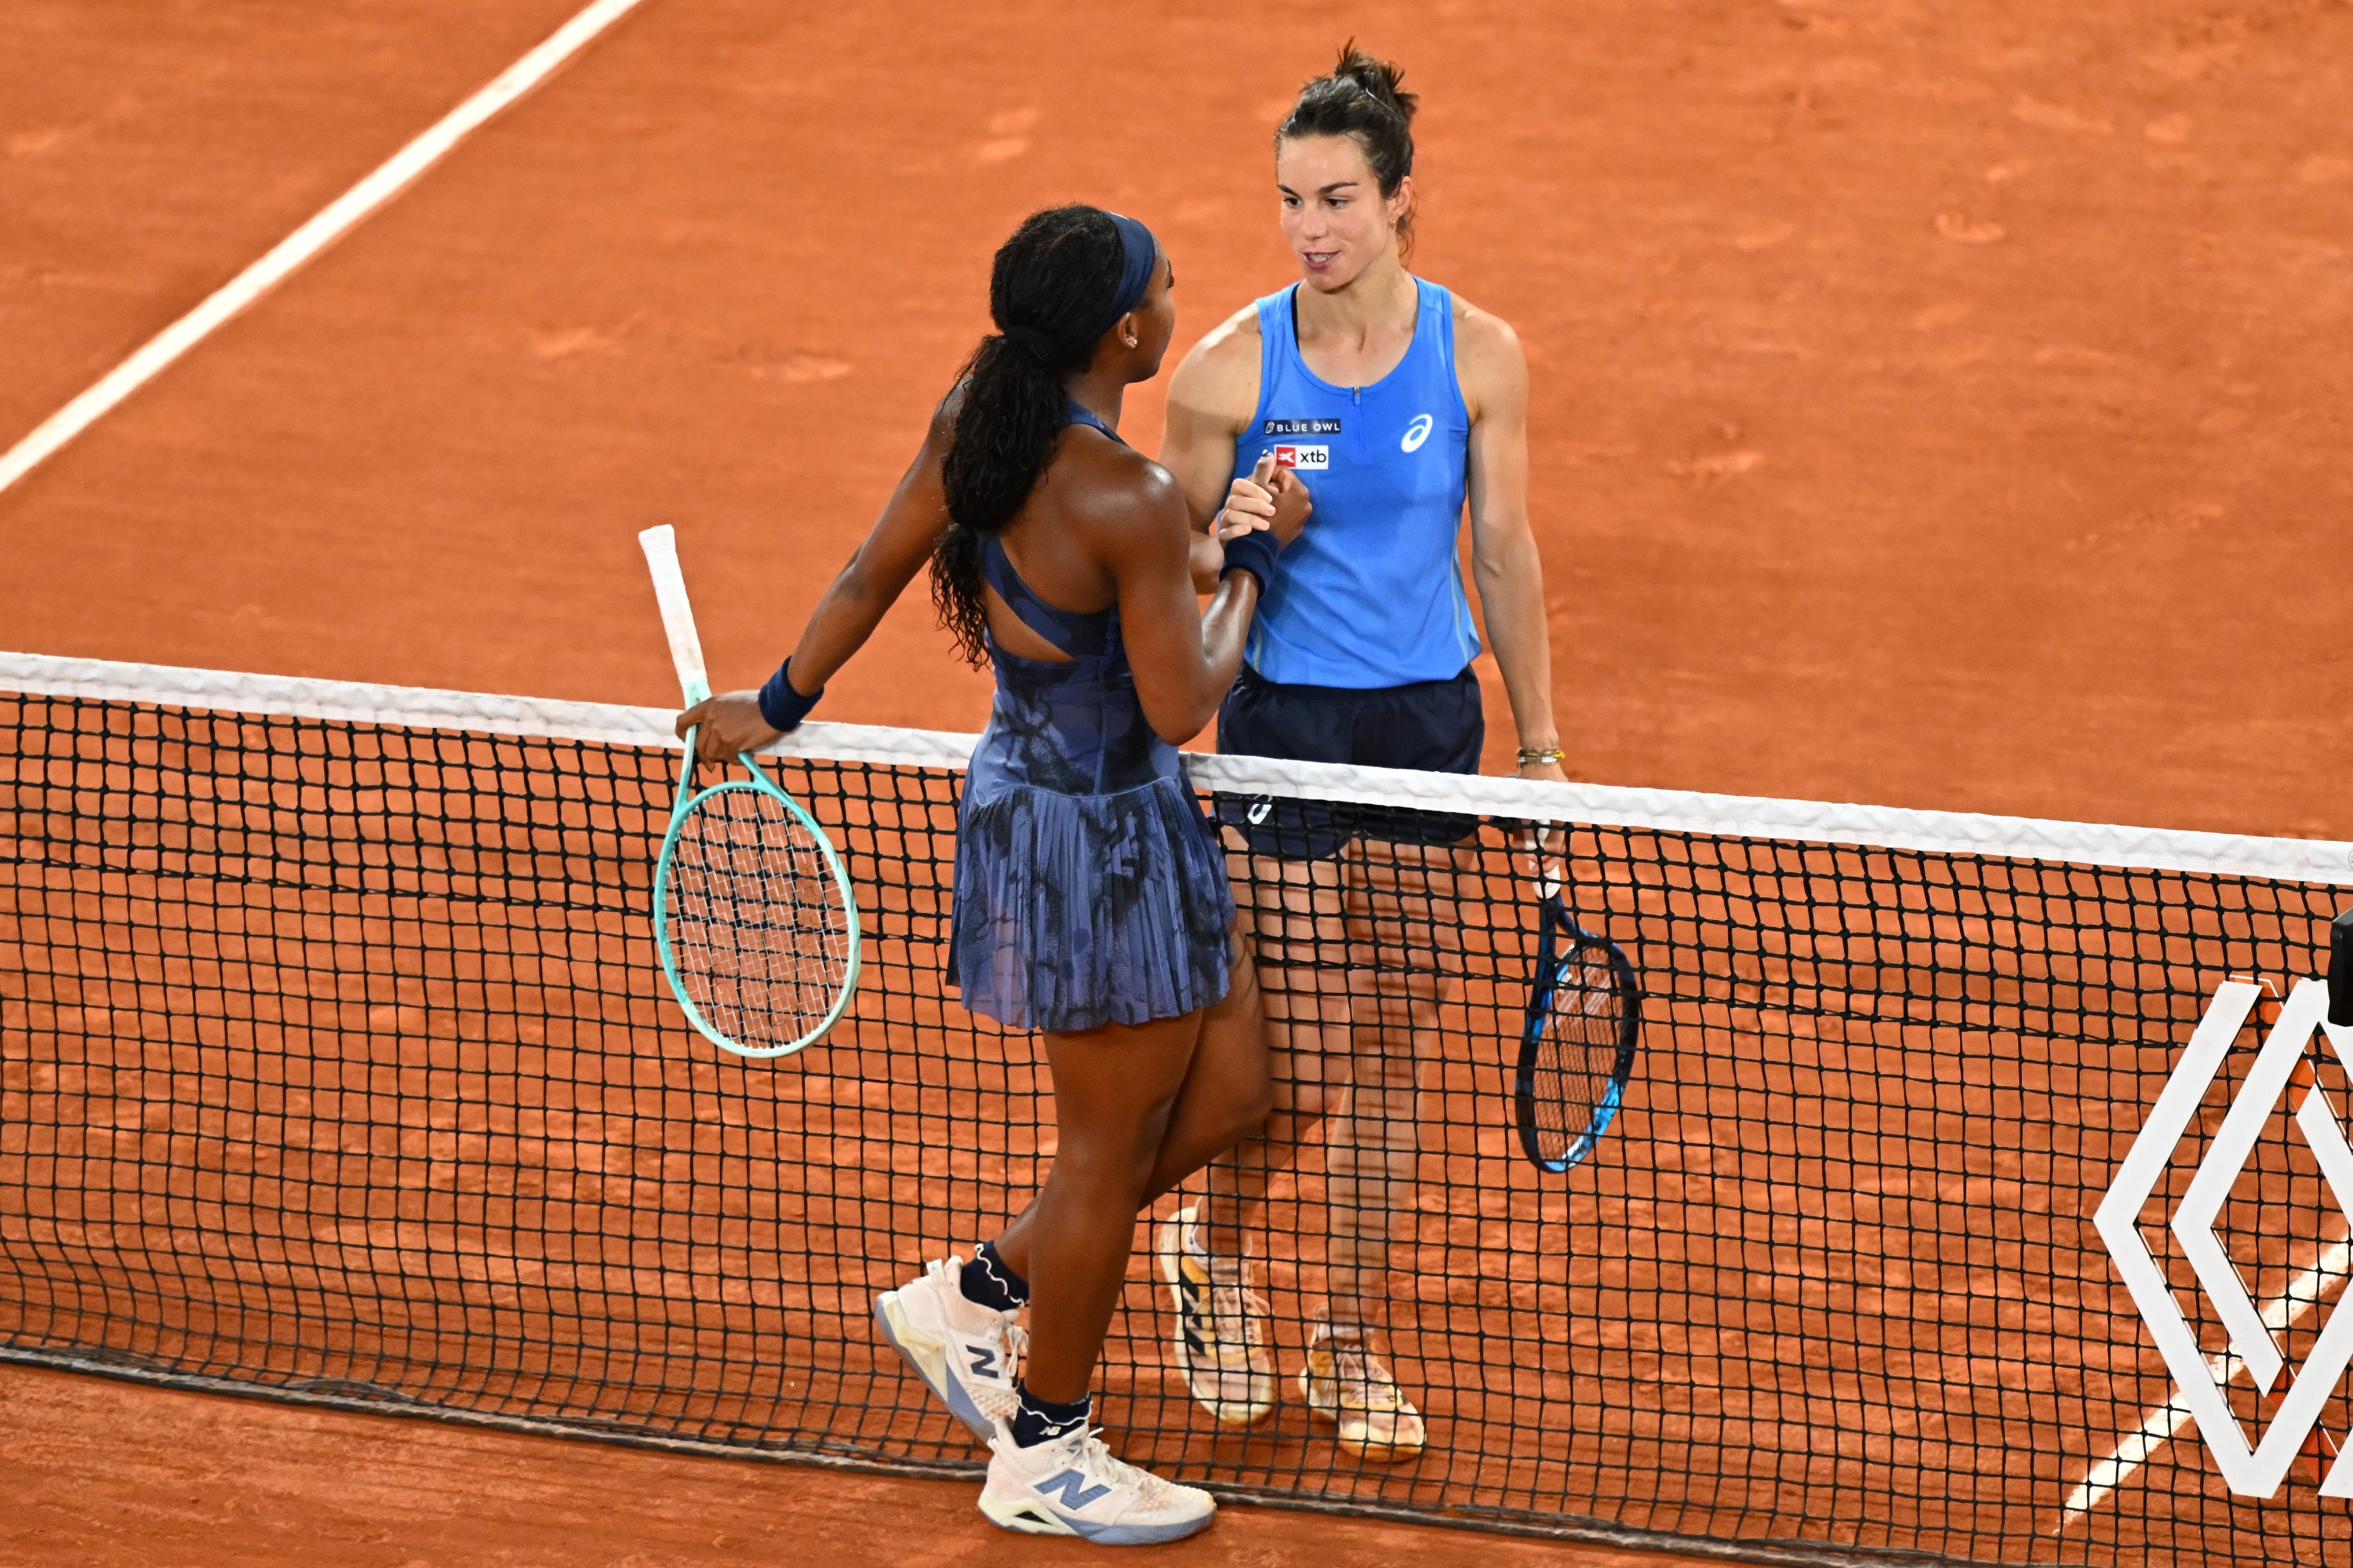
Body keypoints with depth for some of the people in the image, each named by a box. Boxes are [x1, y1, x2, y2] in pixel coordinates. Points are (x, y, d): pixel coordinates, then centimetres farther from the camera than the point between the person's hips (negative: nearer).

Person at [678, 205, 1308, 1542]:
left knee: (1227, 1096, 20)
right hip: (1098, 837, -9)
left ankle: (975, 1297, 31)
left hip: (1035, 790, 9)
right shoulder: (1131, 504, -28)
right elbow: (1184, 707, -19)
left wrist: (780, 704, 17)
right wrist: (1256, 560, -7)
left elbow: (875, 570, 6)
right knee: (1110, 1152, 9)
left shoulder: (980, 412, -4)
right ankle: (1045, 1455, 26)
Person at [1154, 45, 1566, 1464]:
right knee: (1306, 1067, -3)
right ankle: (1210, 1248, 28)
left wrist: (1539, 742, 7)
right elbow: (1171, 566, 1)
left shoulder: (1477, 356, -4)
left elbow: (1506, 553, 5)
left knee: (1396, 1051, 8)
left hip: (1431, 721, 2)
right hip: (1284, 721, -2)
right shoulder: (1229, 371, -9)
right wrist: (1224, 545, -22)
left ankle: (1357, 1344, 22)